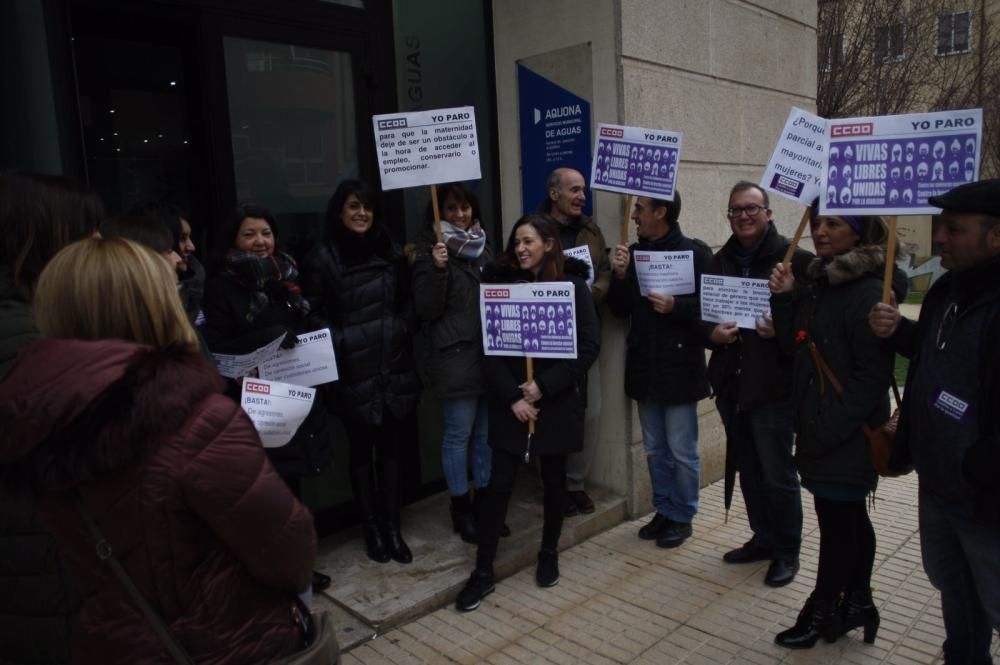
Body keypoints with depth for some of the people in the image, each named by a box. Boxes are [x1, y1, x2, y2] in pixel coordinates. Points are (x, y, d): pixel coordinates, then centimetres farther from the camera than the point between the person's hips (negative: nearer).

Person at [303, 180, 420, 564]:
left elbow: (408, 302, 14)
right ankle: (371, 527, 25)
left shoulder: (391, 252, 8)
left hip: (393, 366, 3)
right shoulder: (323, 259, -5)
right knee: (361, 449, 10)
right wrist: (339, 346, -13)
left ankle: (392, 527, 22)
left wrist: (402, 331, 0)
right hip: (352, 372, -3)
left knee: (390, 447, 10)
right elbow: (313, 315, -5)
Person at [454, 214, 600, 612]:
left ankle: (549, 555, 32)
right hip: (511, 401, 1)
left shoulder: (572, 285, -3)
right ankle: (483, 572, 10)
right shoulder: (501, 283, 1)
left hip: (557, 400, 0)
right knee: (500, 483, 0)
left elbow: (590, 345, -8)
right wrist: (512, 397, -12)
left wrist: (544, 386, -15)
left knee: (554, 479, 11)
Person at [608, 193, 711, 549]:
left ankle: (682, 516, 22)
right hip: (644, 367, 6)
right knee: (655, 449, 16)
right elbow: (620, 309, 5)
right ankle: (664, 510, 30)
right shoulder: (634, 252, 7)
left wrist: (675, 307, -24)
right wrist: (619, 275, -10)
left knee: (681, 450, 5)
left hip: (680, 367, -6)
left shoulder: (696, 252, -9)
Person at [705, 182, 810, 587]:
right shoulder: (718, 262, 11)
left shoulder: (794, 258, -7)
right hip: (730, 383, 6)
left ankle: (787, 551, 21)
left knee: (777, 473, 2)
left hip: (774, 384, -6)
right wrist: (712, 333, -6)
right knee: (747, 468, 16)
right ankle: (764, 538, 34)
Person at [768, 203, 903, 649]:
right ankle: (857, 603, 33)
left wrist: (830, 427, -20)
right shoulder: (817, 281, 9)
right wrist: (784, 298, -2)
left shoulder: (869, 292, -17)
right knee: (850, 517, 19)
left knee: (835, 520, 5)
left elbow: (873, 375, -19)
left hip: (847, 435, -8)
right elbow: (795, 346, 11)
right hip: (819, 427, 8)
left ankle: (823, 611, 21)